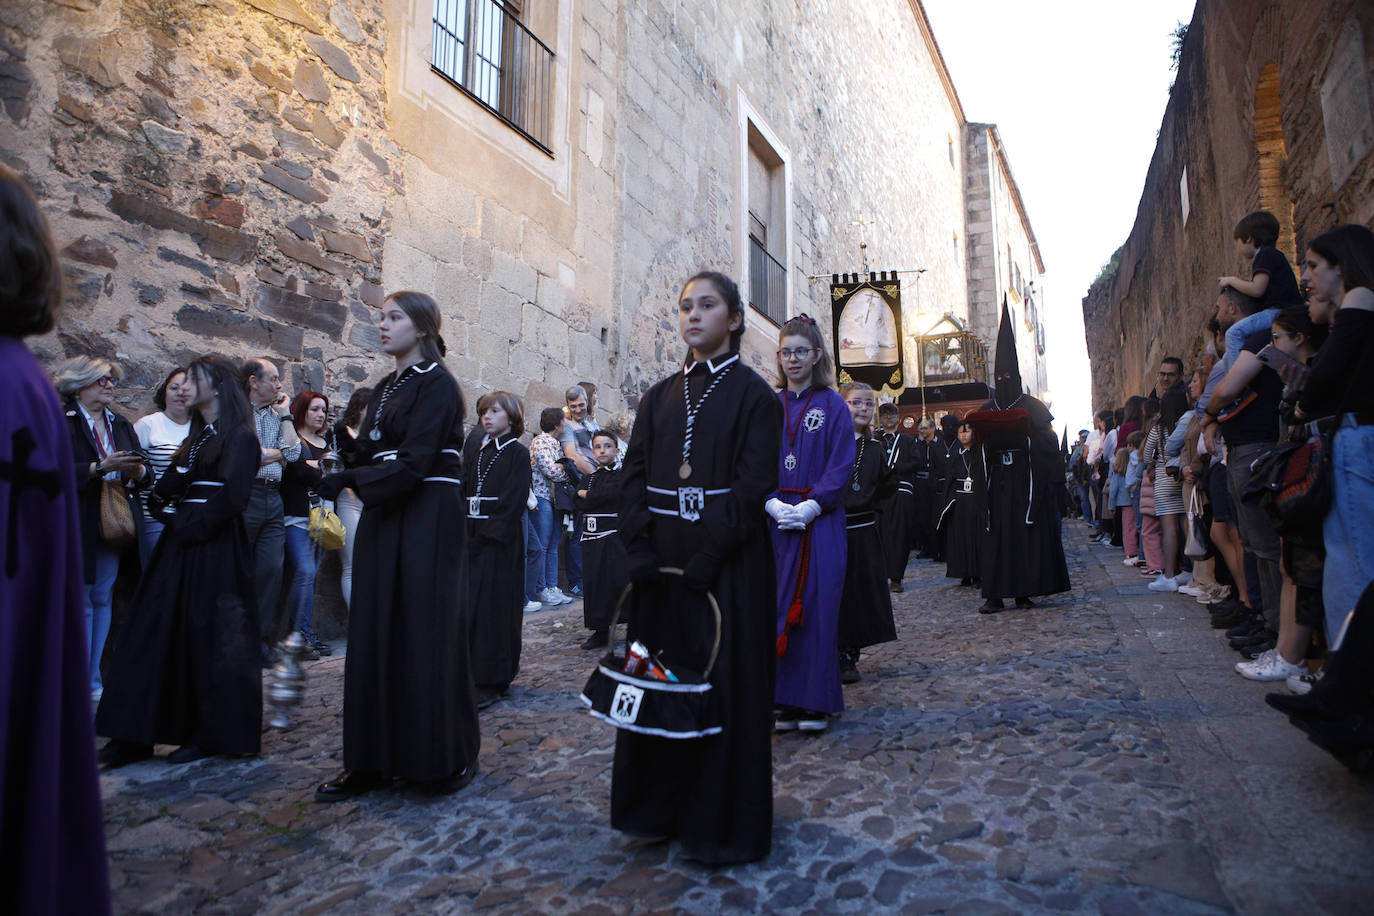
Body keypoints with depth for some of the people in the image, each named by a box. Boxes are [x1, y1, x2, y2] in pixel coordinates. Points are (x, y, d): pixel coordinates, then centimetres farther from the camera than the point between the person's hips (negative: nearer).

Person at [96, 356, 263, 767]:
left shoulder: (239, 437, -8)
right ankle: (133, 735, 14)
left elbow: (232, 497, -18)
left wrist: (190, 524, -13)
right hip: (182, 547, 8)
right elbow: (167, 489, 14)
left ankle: (214, 733, 14)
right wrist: (168, 512, -5)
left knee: (210, 638, 0)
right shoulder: (197, 436, 17)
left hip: (216, 549, -8)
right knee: (158, 631, 7)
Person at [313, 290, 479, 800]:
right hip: (384, 519, 8)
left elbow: (416, 460, -18)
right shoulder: (385, 388, 17)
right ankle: (375, 760, 18)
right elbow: (370, 452, 14)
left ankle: (446, 759, 11)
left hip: (428, 520, -8)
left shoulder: (437, 385, -8)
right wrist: (348, 475, -3)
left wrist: (354, 480, -20)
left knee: (427, 633, -3)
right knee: (376, 634, 8)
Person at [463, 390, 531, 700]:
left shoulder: (517, 453, -3)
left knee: (493, 606, -4)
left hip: (500, 539, -6)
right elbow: (464, 491, 12)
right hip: (472, 535, 6)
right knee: (468, 604, 6)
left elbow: (513, 502, -11)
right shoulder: (475, 448, 15)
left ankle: (491, 680, 3)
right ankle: (472, 673, 18)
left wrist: (485, 536, -17)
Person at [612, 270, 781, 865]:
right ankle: (661, 805, 28)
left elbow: (754, 483, -10)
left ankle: (721, 821, 19)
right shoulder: (660, 396, 13)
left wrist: (709, 556, -18)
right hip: (661, 557, 5)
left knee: (724, 680, 2)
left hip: (726, 560, -5)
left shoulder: (753, 393, -2)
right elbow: (633, 473, 6)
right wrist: (639, 546, -8)